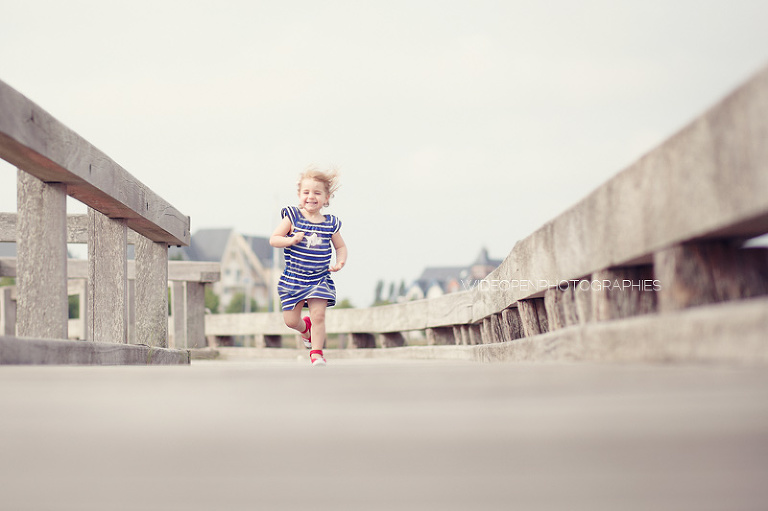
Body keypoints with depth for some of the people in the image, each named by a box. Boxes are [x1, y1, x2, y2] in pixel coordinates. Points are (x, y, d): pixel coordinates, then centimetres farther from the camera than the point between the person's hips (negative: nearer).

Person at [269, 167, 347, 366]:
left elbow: (341, 247, 13)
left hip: (320, 280, 0)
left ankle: (316, 353, -1)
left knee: (318, 315, -15)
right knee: (291, 320, 5)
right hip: (293, 279, 0)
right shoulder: (292, 217, -6)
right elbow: (273, 239, -6)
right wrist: (291, 240, -23)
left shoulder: (330, 224, 0)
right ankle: (305, 328, 40)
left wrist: (340, 262, -6)